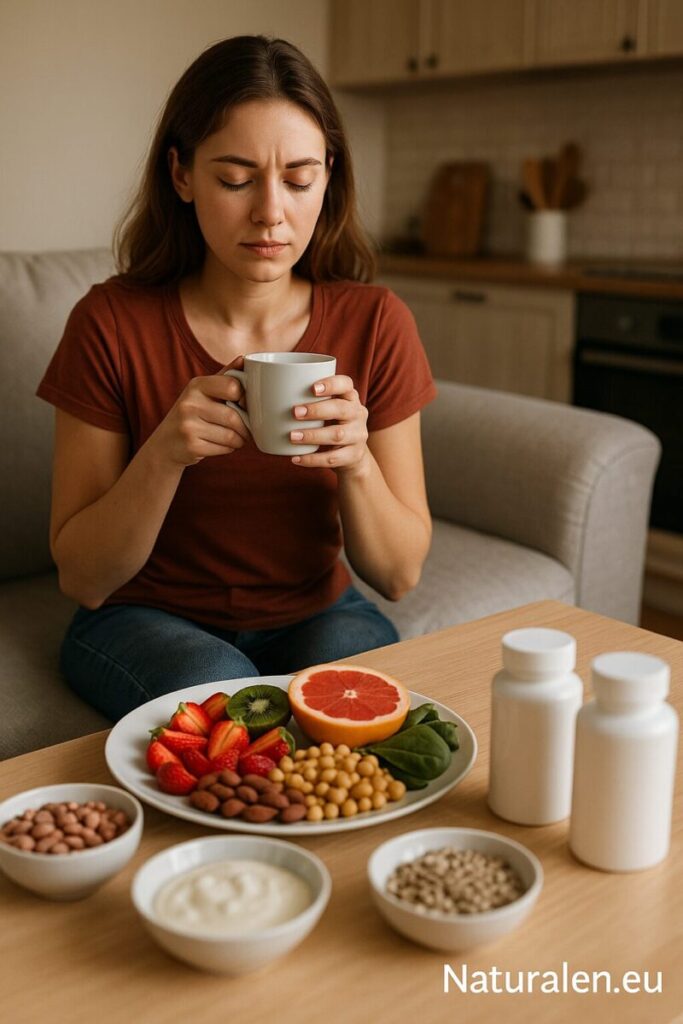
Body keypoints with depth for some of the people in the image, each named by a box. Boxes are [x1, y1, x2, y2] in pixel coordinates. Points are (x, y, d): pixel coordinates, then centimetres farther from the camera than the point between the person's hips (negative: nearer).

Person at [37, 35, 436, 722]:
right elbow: (83, 580, -11)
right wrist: (164, 455, -28)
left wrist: (357, 462, -27)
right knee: (220, 692, -32)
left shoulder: (374, 324, -10)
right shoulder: (111, 324, -14)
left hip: (315, 616, 2)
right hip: (149, 619, -1)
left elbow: (398, 575, -7)